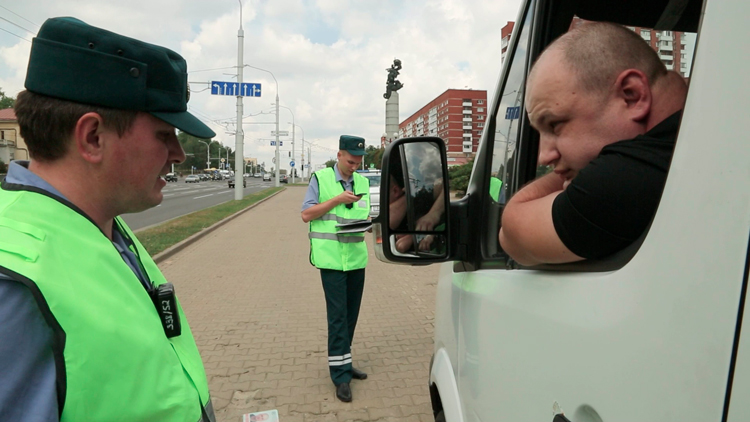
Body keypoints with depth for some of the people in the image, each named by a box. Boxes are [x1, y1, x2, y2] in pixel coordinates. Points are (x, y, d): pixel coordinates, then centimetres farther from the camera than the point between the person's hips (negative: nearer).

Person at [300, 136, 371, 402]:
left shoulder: (362, 182, 11)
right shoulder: (320, 179, -3)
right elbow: (306, 215, -7)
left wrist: (367, 222, -6)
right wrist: (337, 199, -16)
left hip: (357, 257, 5)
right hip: (332, 258, -5)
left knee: (351, 314, 11)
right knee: (338, 315, -5)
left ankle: (344, 363, 27)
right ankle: (340, 375, 2)